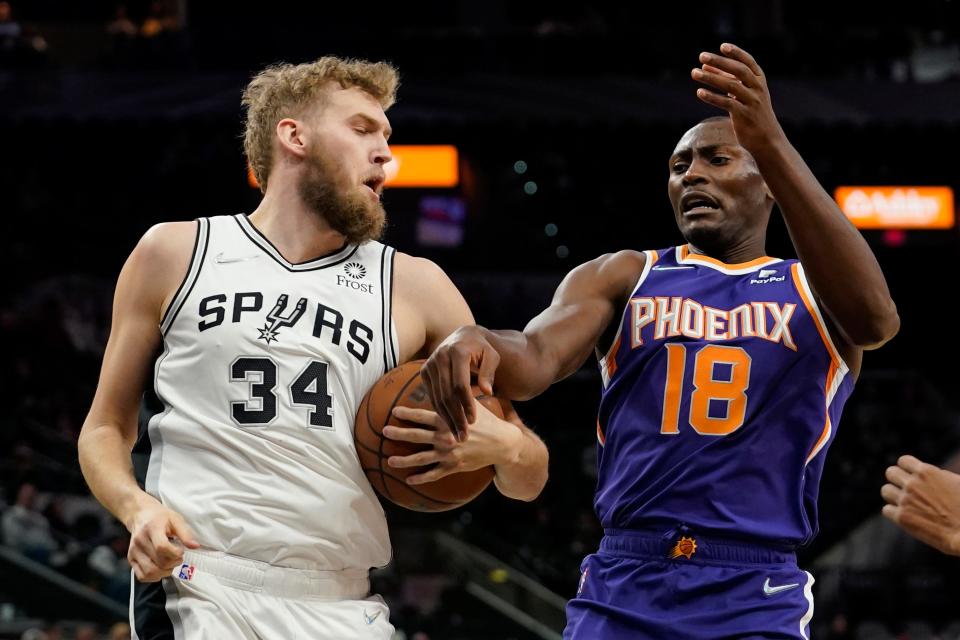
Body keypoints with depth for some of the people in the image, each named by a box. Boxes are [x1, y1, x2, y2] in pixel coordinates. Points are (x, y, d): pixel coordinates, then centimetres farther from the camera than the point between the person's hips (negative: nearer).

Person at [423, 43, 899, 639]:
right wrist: (479, 343, -33)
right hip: (623, 590, 1)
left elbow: (875, 319, -17)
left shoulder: (813, 289, 7)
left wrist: (773, 144, -27)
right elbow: (537, 358, -6)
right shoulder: (621, 277, 11)